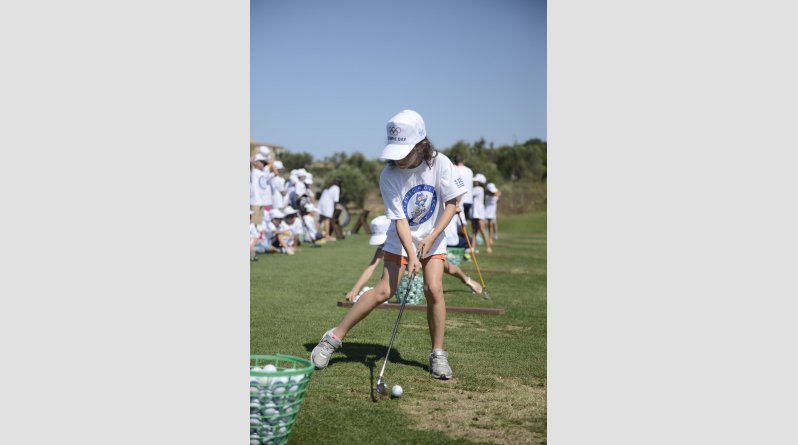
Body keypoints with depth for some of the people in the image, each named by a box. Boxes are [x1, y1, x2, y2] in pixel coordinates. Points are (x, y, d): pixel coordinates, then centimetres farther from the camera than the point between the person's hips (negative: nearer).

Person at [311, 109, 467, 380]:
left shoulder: (439, 163, -18)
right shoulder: (389, 175, -20)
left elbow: (452, 203, -10)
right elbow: (400, 219, -22)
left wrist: (433, 236, -19)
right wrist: (411, 255, -34)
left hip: (433, 238, 1)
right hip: (401, 238, -1)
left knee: (433, 289, -16)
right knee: (384, 290, -12)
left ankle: (438, 354, 0)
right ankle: (334, 337, -1)